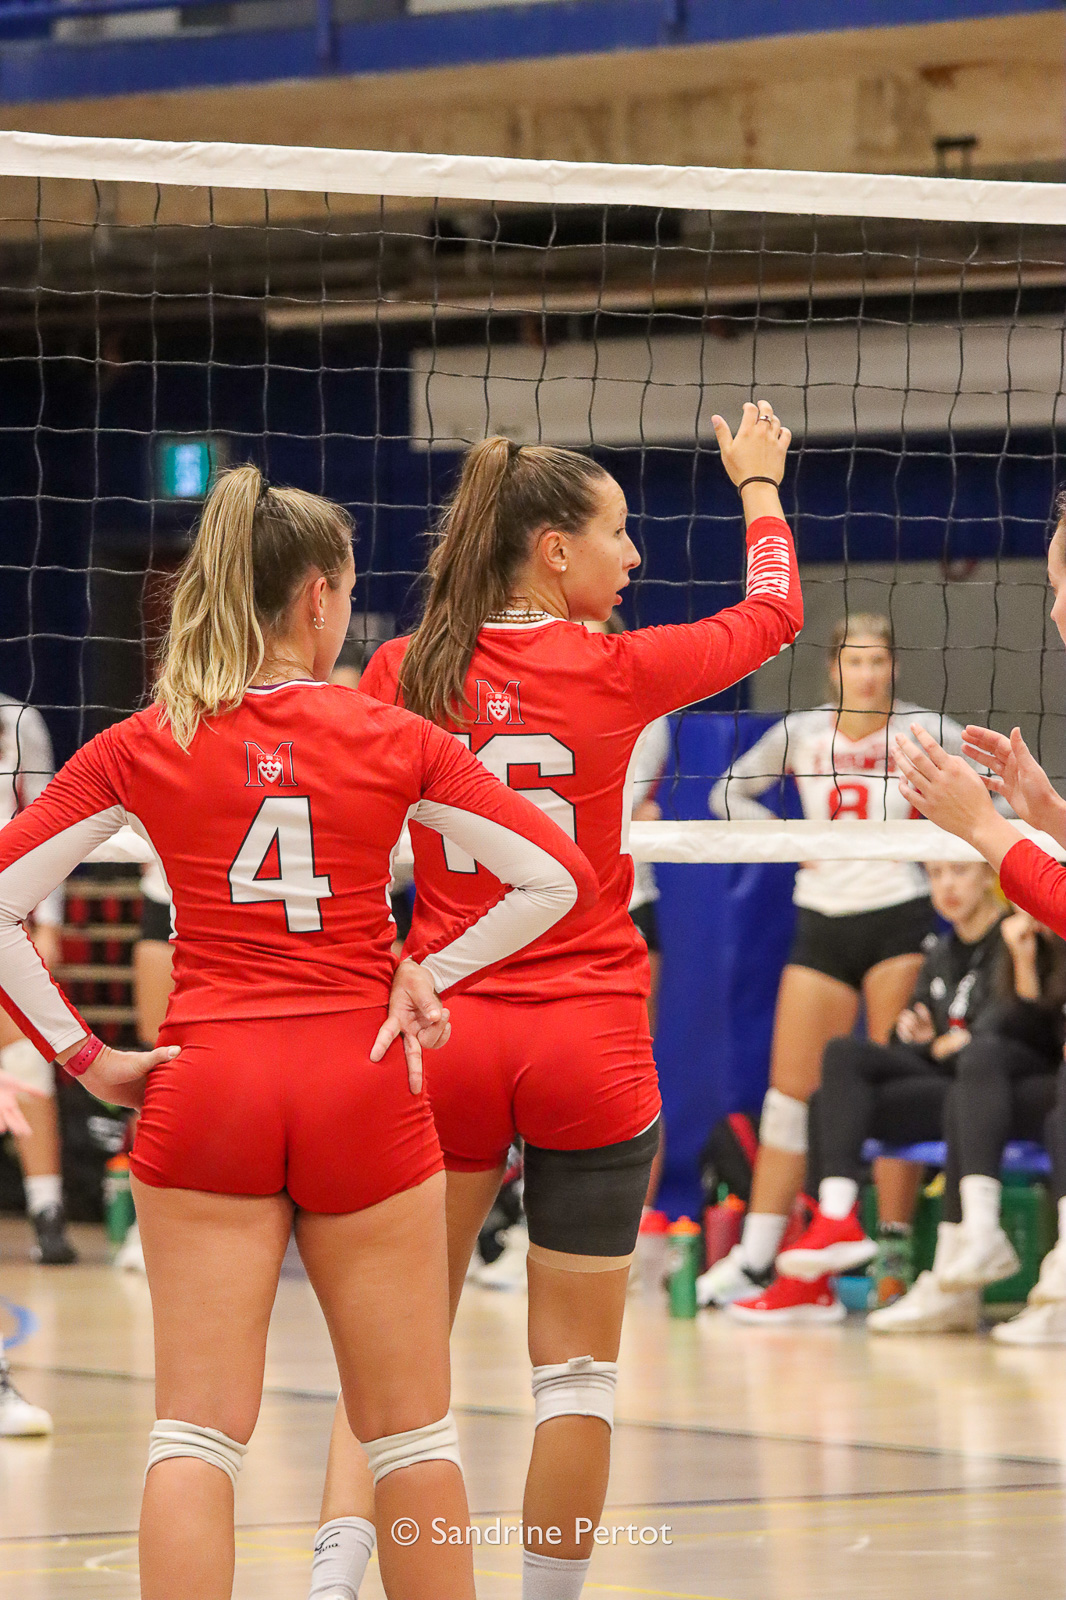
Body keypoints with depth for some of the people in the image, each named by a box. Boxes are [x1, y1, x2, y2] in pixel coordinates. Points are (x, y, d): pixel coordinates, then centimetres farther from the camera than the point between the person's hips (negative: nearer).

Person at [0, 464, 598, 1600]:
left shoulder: (139, 749, 1)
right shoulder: (395, 742, -1)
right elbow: (559, 878, -3)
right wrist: (430, 969, 2)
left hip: (202, 1089, 1)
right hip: (362, 1084, -1)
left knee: (197, 1431, 1)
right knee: (409, 1426, 10)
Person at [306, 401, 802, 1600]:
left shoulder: (402, 672, 0)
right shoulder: (614, 671, -7)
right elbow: (773, 614, 10)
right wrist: (759, 485, 27)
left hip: (442, 1038, 3)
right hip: (587, 1045, -3)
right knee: (577, 1363, 6)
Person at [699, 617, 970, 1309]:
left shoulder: (922, 731, -3)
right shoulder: (800, 733, 5)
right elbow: (732, 794, 16)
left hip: (897, 920, -3)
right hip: (821, 921, 3)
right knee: (791, 1089, 1)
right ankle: (755, 1256, 4)